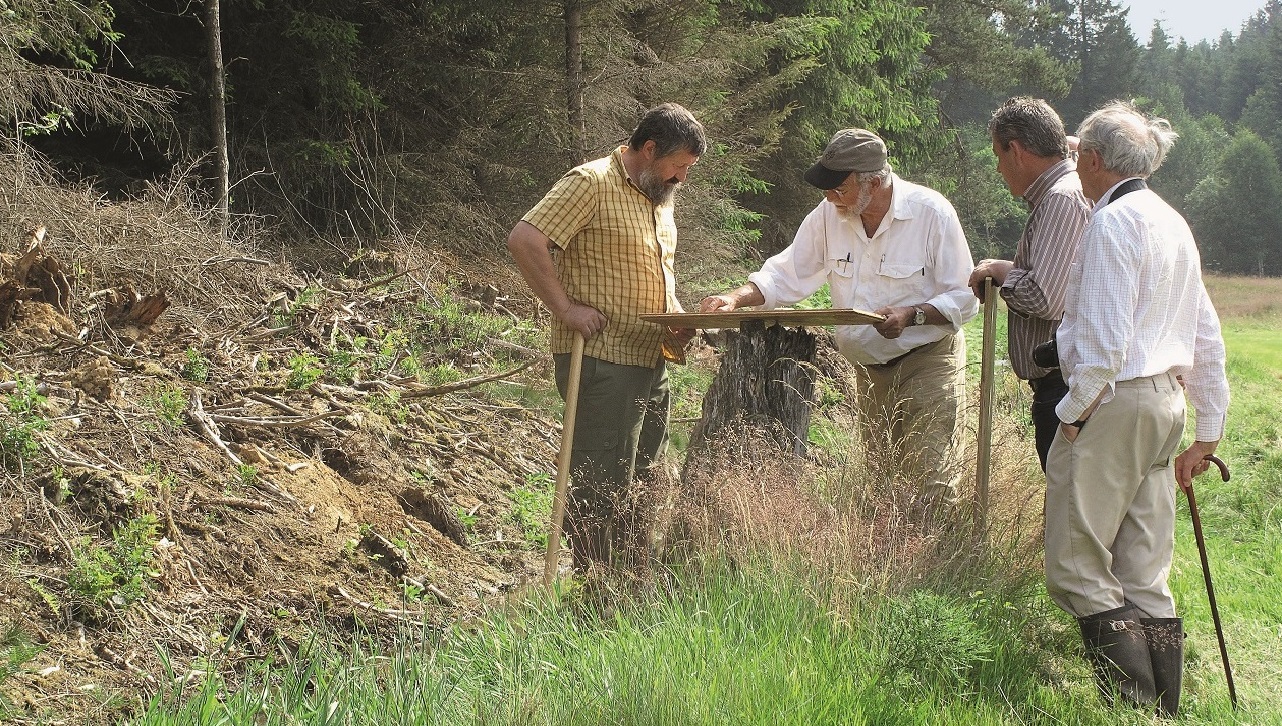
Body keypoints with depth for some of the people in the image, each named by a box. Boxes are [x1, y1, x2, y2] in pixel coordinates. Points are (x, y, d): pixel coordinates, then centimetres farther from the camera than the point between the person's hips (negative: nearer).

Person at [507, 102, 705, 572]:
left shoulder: (660, 195, 17)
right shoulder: (593, 183, -12)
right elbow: (524, 240, -20)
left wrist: (676, 314, 12)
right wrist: (566, 309, -20)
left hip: (651, 363, 9)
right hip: (602, 362, -9)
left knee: (640, 483, 15)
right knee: (603, 487, -7)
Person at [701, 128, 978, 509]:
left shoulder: (931, 212, -16)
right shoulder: (830, 214, -2)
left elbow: (965, 298, -13)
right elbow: (786, 275, 4)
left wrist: (911, 315, -28)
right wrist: (736, 298, -13)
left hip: (929, 362, -5)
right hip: (870, 370, 5)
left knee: (933, 486, -12)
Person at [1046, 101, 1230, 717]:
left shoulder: (1112, 222, -12)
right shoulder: (1173, 223, 16)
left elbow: (1104, 341, -19)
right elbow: (1207, 337, 19)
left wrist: (1071, 413, -8)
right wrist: (1208, 432, 22)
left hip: (1114, 404, -9)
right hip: (1165, 403, 9)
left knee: (1074, 564, -5)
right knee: (1145, 577, 11)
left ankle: (1137, 703, -11)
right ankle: (1164, 710, 13)